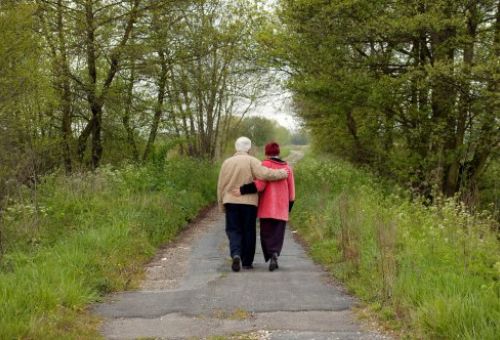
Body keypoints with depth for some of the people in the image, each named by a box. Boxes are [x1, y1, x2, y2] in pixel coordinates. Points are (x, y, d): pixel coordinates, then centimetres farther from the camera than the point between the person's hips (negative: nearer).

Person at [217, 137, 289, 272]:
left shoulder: (227, 162, 6)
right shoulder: (252, 161, -5)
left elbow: (221, 186, 7)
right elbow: (263, 174, -21)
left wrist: (222, 204, 14)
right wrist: (280, 174, -9)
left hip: (231, 201, 2)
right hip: (249, 202, -2)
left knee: (233, 230, 7)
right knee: (248, 231, 8)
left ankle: (236, 254, -18)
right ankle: (247, 262, 12)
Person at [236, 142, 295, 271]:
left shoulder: (265, 164, -4)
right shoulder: (287, 167, 10)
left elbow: (260, 184, -17)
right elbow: (291, 192, 11)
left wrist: (242, 190, -19)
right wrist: (288, 209, 20)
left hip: (266, 209, -3)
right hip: (281, 210, 3)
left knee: (266, 235, 7)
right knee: (277, 235, 6)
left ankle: (271, 255, -9)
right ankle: (275, 254, -14)